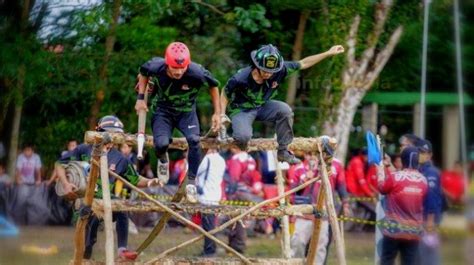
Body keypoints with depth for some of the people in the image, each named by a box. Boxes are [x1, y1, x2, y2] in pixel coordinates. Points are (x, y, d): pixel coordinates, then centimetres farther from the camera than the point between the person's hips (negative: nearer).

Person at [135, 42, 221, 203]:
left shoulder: (196, 73, -30)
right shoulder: (156, 67, -26)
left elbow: (213, 86, -8)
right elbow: (143, 73, 0)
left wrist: (217, 113, -5)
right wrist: (140, 97, -6)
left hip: (186, 111, 0)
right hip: (163, 110, 0)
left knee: (194, 140, -27)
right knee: (161, 144, -25)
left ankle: (191, 183, -10)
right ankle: (163, 160, 14)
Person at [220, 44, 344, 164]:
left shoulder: (279, 70, -22)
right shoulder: (241, 78, -31)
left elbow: (303, 63, -12)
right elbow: (225, 94, -12)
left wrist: (329, 53, -12)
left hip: (262, 106, 4)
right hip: (241, 109, -4)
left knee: (285, 110, -24)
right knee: (243, 136, -32)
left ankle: (283, 151, -7)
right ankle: (241, 153, 8)